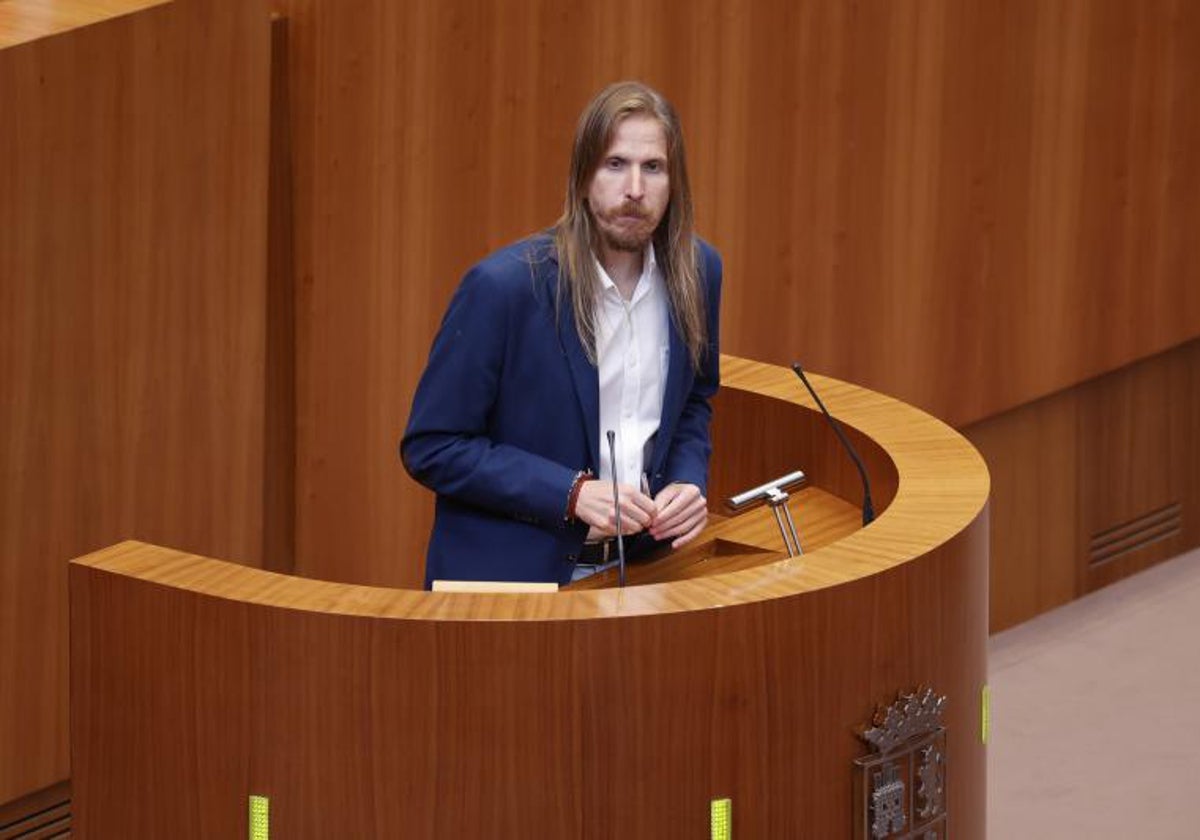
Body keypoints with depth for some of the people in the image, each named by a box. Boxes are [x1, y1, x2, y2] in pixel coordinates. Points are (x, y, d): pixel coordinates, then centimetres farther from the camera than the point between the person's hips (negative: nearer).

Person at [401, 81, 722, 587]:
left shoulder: (696, 272, 2)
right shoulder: (503, 286, -14)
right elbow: (431, 448, -10)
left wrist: (688, 481, 0)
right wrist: (573, 493, -17)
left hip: (637, 563, 5)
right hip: (509, 573, -5)